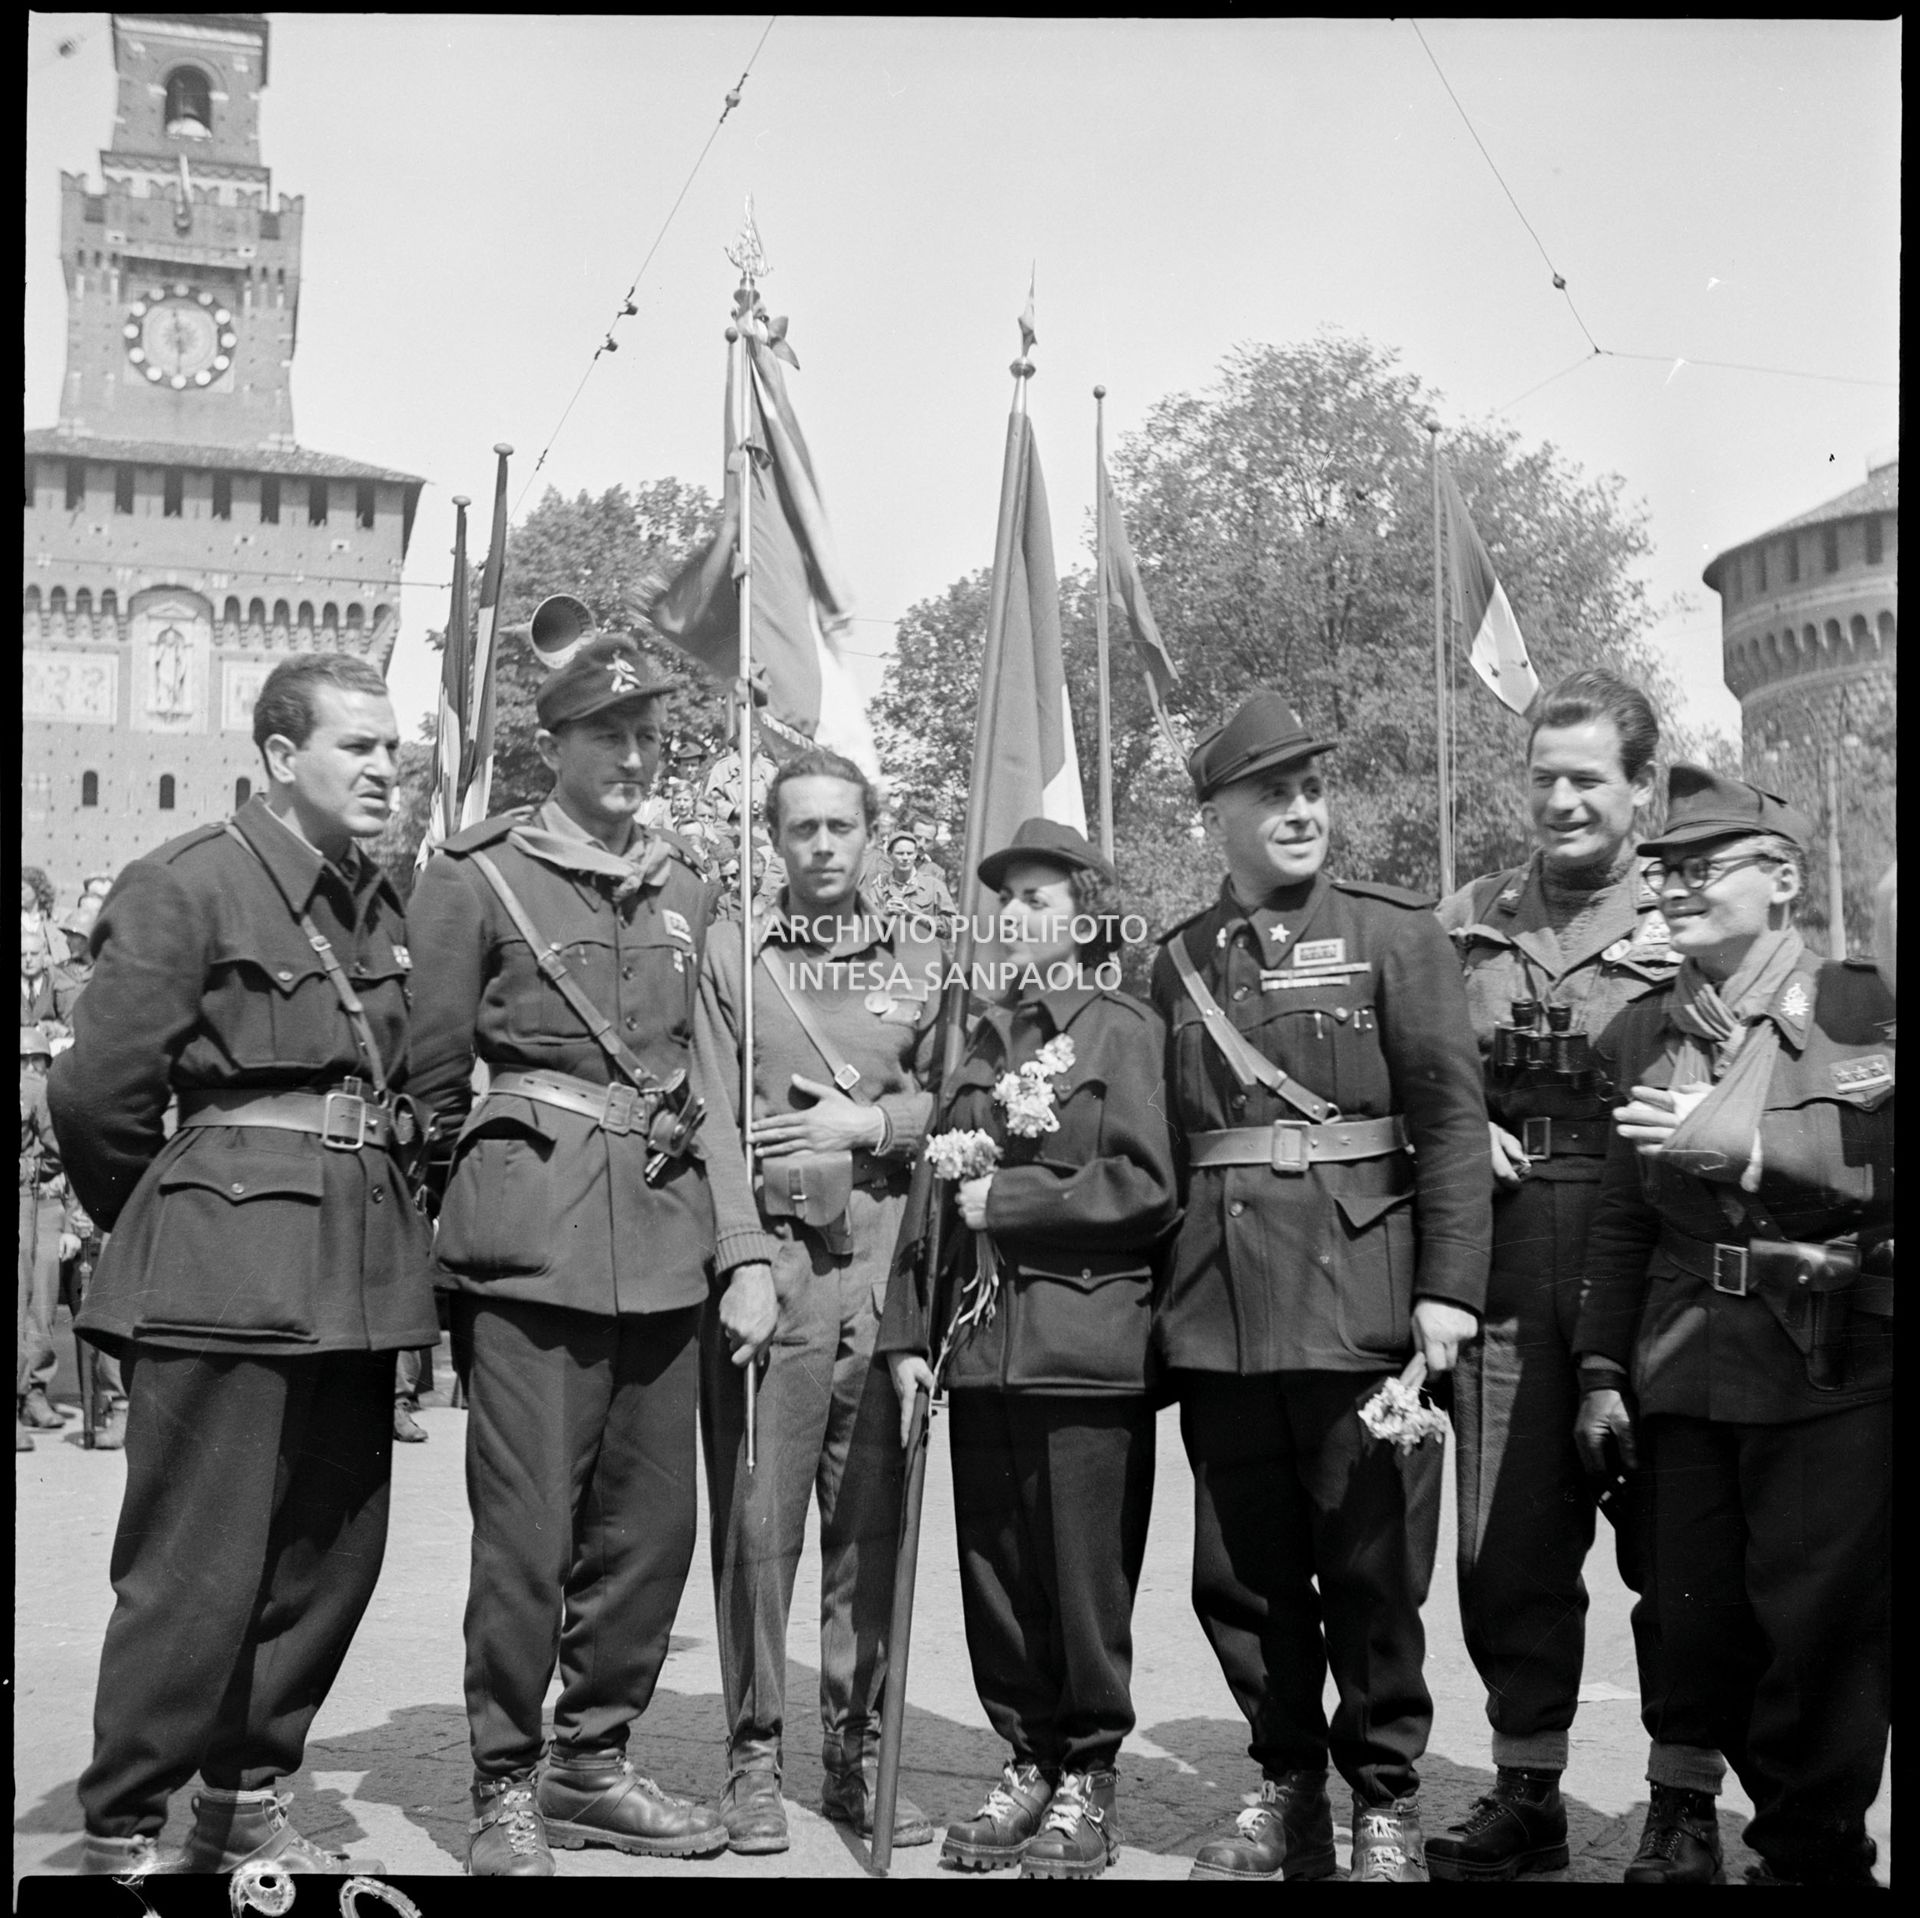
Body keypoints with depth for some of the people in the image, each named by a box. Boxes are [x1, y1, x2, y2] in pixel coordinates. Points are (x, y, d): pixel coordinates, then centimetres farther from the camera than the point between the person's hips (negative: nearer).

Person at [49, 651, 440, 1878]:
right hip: (228, 1279, -7)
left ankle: (246, 1803, 28)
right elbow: (98, 1096, -8)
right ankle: (122, 1835, 13)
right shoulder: (187, 885, -7)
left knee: (333, 1557, 12)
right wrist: (169, 1228, 4)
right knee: (196, 1569, -2)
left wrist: (379, 1212, 12)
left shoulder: (386, 906, 13)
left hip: (360, 1276, 7)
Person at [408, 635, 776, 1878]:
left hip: (669, 1240, 5)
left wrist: (746, 1249, 7)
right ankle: (507, 1789, 13)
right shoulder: (478, 878, -1)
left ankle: (595, 1765, 25)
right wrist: (480, 1195, 8)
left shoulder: (684, 888, 14)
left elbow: (704, 1080, 13)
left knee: (652, 1525, 9)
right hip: (534, 1240, -5)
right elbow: (432, 1075, 3)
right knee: (528, 1528, -3)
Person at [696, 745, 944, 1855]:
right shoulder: (727, 958, 9)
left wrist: (872, 1123, -8)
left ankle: (859, 1751, 16)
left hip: (884, 1269, 2)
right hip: (765, 1257, -2)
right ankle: (756, 1758, 10)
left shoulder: (922, 965, 16)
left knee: (873, 1521, 5)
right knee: (757, 1517, -1)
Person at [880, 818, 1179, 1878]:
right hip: (981, 1347, 5)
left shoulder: (1126, 1028, -1)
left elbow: (1147, 1190, -11)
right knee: (995, 1570, 10)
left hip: (1088, 1350, -5)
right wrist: (908, 1333, 7)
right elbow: (936, 1195, 14)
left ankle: (1087, 1777, 17)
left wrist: (1008, 1200, -10)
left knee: (1085, 1575, 2)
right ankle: (1028, 1759, 25)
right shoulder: (981, 1040, 15)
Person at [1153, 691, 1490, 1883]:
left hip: (1360, 1303, -3)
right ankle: (1288, 1788, 28)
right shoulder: (1177, 961, 11)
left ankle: (1387, 1805, 21)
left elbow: (1453, 1117, -6)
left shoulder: (1395, 933, 1)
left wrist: (1450, 1286, -13)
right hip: (1219, 1318, 4)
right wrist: (1166, 1295, 8)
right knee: (1240, 1572, 10)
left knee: (1371, 1569, 4)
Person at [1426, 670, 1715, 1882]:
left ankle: (1686, 1804, 20)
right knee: (1508, 1545, 9)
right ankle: (1526, 1792, 25)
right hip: (1503, 1271, 3)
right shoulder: (1466, 922, 11)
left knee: (1674, 1544, 5)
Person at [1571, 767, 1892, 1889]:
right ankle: (1686, 1814, 28)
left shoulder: (1864, 1008, -2)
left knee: (1823, 1621, 1)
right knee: (1699, 1619, 9)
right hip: (1684, 1368, 4)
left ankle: (1813, 1850, 18)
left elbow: (1876, 1161, -15)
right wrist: (1603, 1369, 9)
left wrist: (1748, 1142, -21)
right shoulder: (1642, 1034, 10)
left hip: (1836, 1372, -3)